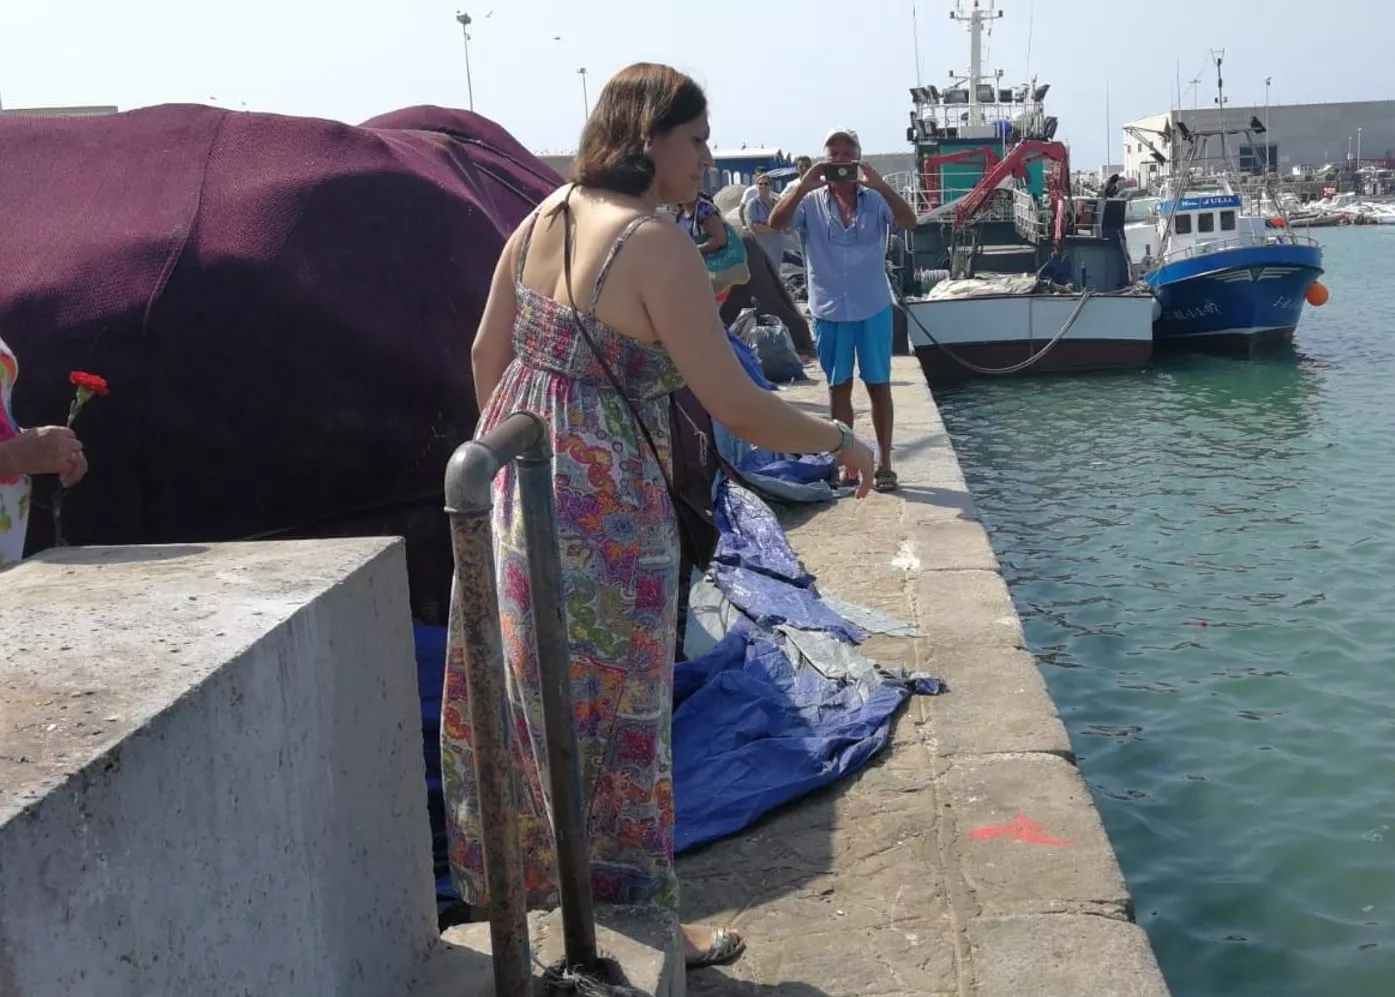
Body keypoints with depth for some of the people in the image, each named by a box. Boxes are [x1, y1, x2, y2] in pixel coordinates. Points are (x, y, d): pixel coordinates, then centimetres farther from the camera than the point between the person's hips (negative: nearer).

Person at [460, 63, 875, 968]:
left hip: (512, 488, 8)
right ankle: (635, 918, 25)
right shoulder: (658, 246, -19)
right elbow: (738, 408, -19)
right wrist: (841, 441, -3)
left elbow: (487, 353, 13)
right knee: (610, 720, 7)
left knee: (518, 700, 21)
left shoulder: (545, 216, 5)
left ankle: (502, 882, 40)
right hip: (599, 512, -8)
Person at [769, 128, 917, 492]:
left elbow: (909, 222, -15)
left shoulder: (875, 200, -1)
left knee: (878, 385, 6)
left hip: (873, 309, -1)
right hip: (829, 311, 1)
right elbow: (775, 223, -13)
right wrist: (803, 186, -26)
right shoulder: (810, 202, 1)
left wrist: (879, 185, -27)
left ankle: (883, 462, 14)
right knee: (839, 387, 9)